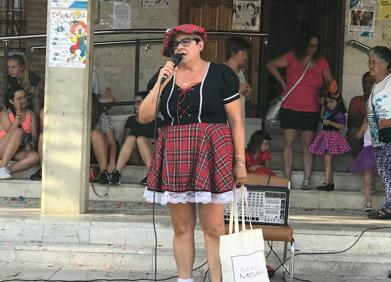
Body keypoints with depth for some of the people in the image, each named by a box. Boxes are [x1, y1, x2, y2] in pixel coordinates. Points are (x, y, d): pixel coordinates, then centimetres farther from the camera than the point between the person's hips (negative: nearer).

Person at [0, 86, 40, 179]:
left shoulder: (31, 114, 11)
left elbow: (34, 135, 2)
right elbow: (10, 132, -15)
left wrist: (31, 143, -21)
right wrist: (18, 114, -17)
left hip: (18, 151, 3)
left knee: (35, 157, -30)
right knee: (18, 131, -34)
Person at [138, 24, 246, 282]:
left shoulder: (221, 74, 1)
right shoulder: (164, 76, 11)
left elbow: (236, 121, 1)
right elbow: (144, 117, 5)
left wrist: (240, 161, -4)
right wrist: (161, 83, -6)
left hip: (210, 155, -4)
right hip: (174, 157, 4)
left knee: (213, 227, -5)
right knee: (181, 227, 8)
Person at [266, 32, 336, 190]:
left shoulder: (321, 63, 4)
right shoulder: (293, 58, -2)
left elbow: (329, 82, 8)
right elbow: (270, 65, 3)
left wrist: (332, 88, -15)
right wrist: (282, 82, -1)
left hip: (311, 111, 1)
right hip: (290, 109, -1)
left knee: (308, 145, 2)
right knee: (288, 143, -1)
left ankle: (307, 181, 3)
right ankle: (287, 180, 2)